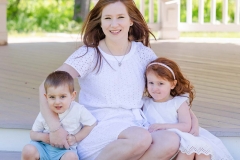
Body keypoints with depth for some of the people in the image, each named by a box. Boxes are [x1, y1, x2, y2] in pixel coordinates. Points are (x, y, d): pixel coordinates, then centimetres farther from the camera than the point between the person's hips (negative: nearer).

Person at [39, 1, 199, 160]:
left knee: (171, 142, -29)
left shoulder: (143, 53, 7)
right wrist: (55, 128, -18)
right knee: (141, 138, -36)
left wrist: (191, 118, 4)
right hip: (97, 131, -4)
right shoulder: (89, 54, -3)